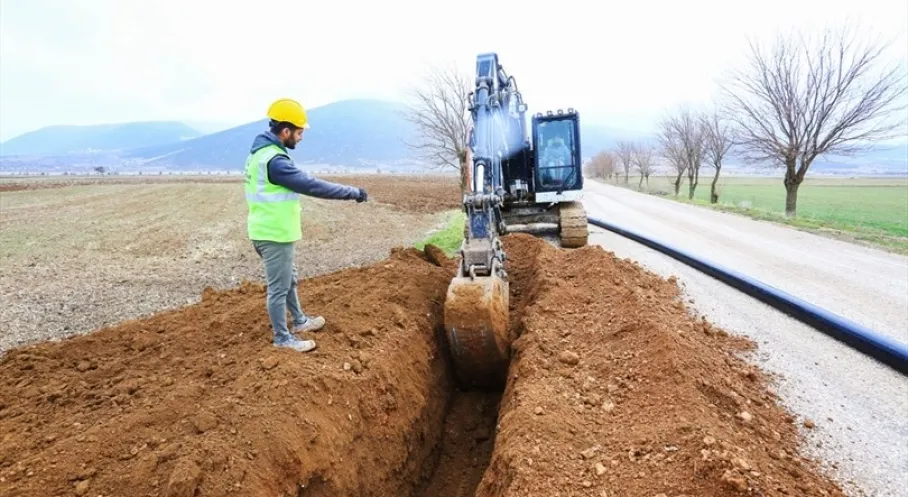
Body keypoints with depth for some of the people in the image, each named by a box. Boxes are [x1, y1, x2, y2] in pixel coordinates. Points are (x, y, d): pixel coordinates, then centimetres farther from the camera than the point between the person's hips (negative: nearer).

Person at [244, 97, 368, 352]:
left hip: (269, 231, 10)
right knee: (279, 288, 3)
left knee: (289, 280, 23)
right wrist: (353, 192, -18)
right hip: (274, 235, -10)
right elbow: (312, 185, -25)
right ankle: (282, 338, 18)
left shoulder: (260, 152, 9)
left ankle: (299, 321, 40)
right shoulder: (274, 160, -25)